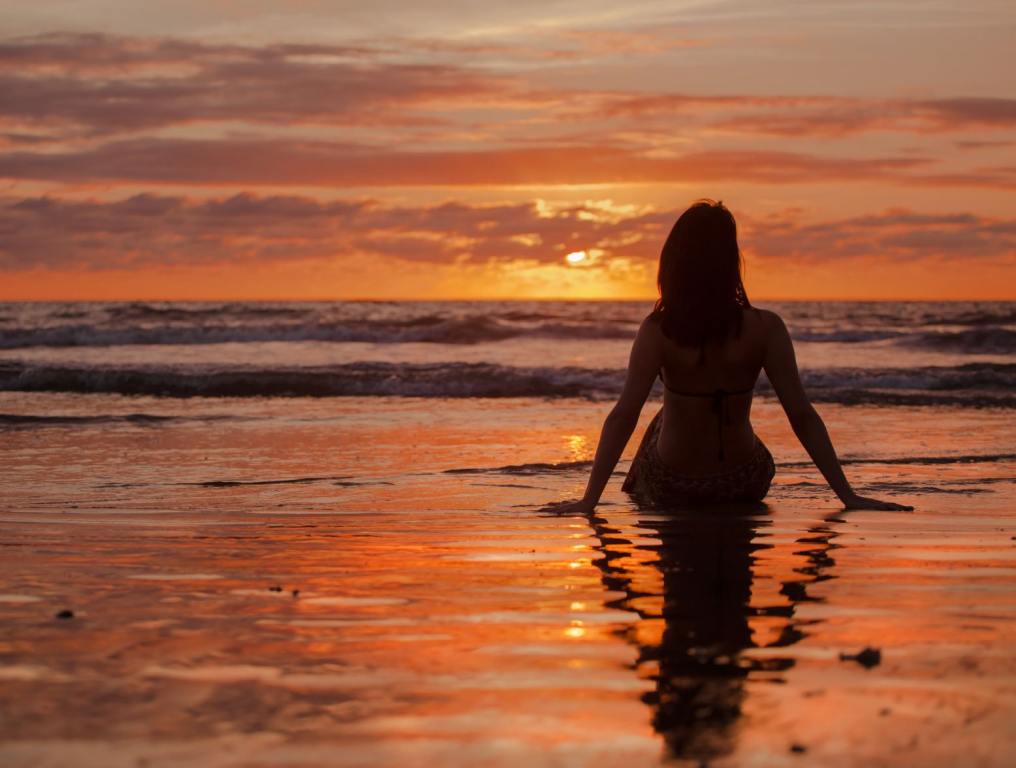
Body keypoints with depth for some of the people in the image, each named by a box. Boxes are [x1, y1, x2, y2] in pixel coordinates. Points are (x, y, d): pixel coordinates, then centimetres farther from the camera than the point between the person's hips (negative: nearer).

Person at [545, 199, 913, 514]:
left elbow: (623, 416, -24)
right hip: (746, 487, 1)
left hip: (673, 489, -1)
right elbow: (802, 416, -17)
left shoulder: (658, 332, -20)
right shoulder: (765, 329, -17)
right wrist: (848, 496, -13)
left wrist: (589, 499, -22)